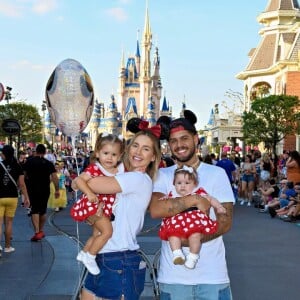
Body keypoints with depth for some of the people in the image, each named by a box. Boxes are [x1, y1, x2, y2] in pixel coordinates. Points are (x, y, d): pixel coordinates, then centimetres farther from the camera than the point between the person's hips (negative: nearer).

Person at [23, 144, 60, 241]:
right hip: (45, 190, 1)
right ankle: (41, 231, 28)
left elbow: (24, 175, 7)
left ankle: (37, 232, -18)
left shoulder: (29, 162, -1)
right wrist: (57, 190, -4)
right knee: (43, 210, 16)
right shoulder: (48, 163, -2)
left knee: (34, 210, -3)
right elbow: (54, 177, -9)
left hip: (32, 189, -1)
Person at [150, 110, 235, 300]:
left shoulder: (216, 174, 1)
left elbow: (225, 223, -5)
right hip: (172, 275, 1)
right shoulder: (162, 175, 3)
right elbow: (155, 210, -15)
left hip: (212, 275, 0)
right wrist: (195, 199, -17)